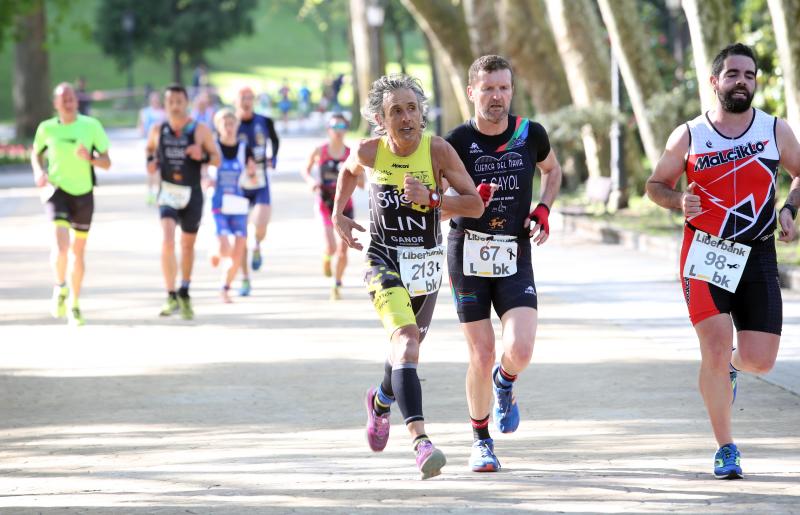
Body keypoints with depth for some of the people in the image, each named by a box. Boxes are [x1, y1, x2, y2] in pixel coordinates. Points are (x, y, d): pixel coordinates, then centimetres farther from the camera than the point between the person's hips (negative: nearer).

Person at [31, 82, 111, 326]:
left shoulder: (91, 126, -5)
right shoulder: (47, 128, -3)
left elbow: (107, 163, -3)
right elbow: (36, 153, 15)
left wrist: (90, 158, -23)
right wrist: (39, 172, -5)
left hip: (84, 194, 1)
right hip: (57, 190, -1)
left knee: (78, 251, 9)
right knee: (61, 244, -21)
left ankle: (74, 306, 23)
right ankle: (60, 288, 6)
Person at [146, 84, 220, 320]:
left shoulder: (200, 130, -4)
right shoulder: (158, 130, 1)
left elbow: (217, 159, 0)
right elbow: (150, 148, 21)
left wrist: (203, 156, -21)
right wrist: (150, 161, -1)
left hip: (192, 194, 0)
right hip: (168, 193, 0)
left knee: (188, 245, 13)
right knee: (167, 241, -21)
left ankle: (184, 294, 34)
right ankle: (171, 297, -18)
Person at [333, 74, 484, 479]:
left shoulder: (438, 150, -14)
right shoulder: (369, 152, -10)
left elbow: (475, 204, -13)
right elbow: (349, 170, 16)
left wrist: (431, 198, -26)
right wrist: (338, 215, 9)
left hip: (426, 263, 2)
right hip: (384, 260, -2)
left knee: (408, 346, 21)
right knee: (405, 340, -24)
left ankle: (381, 402, 55)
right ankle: (421, 441, -35)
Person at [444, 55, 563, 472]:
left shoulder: (530, 134, 0)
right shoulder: (457, 141, -7)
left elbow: (552, 170, 22)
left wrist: (543, 209, 5)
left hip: (515, 256, 1)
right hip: (468, 254, -1)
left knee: (520, 350, -16)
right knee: (482, 358, -2)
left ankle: (505, 381, 22)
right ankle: (481, 441, 20)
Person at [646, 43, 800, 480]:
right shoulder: (689, 136, 0)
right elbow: (655, 185, 10)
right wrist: (679, 202, -11)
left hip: (757, 258, 2)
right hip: (705, 255, -2)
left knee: (759, 360, -4)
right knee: (715, 350, -11)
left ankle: (729, 366, 35)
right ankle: (725, 449, 5)